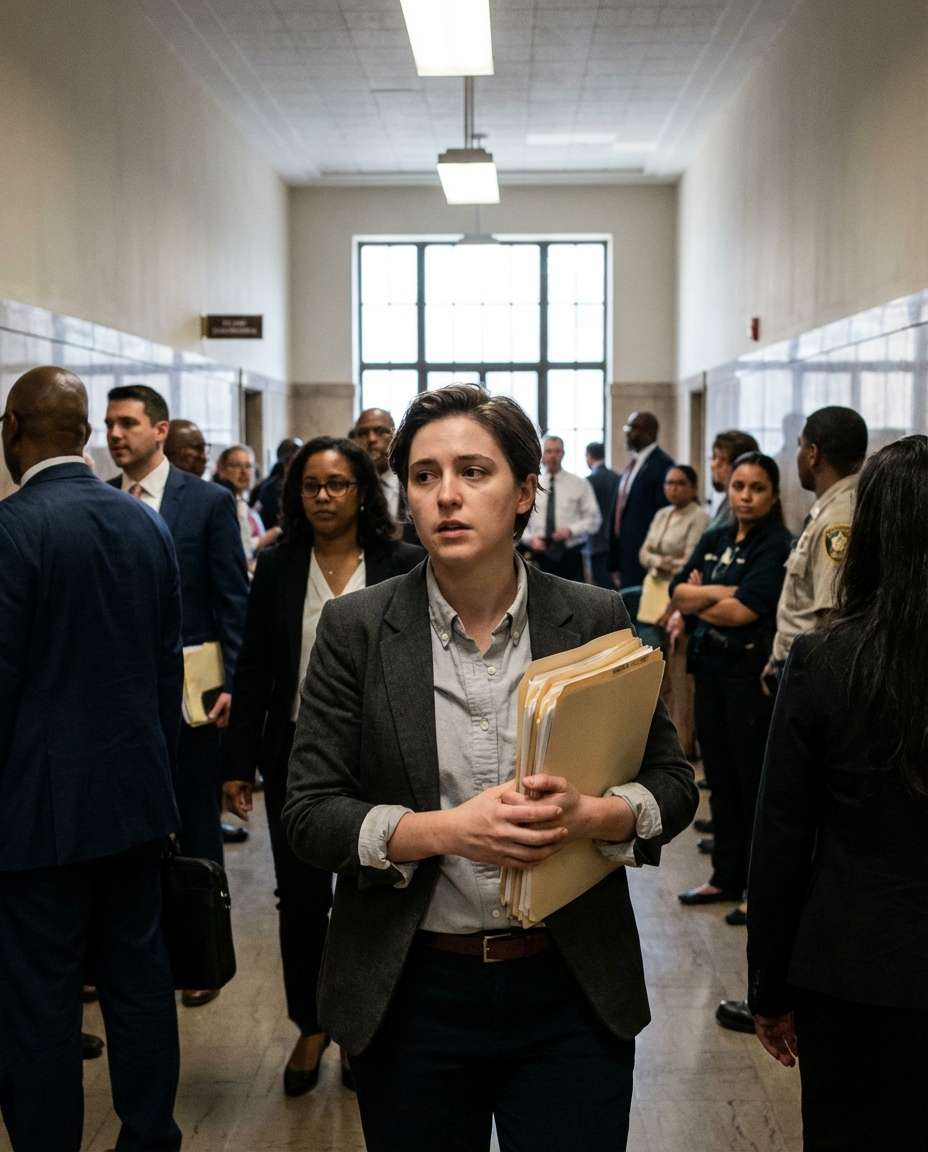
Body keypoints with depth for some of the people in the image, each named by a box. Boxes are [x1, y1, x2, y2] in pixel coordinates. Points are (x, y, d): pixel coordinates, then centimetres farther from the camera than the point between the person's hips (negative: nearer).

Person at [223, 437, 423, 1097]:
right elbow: (253, 672, 5)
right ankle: (310, 1026, 29)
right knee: (301, 899, 8)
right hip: (296, 757, 2)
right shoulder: (277, 570, 2)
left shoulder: (403, 566, -4)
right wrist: (239, 763, 3)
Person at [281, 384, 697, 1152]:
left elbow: (673, 785, 2)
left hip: (572, 997, 1)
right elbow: (309, 814, -7)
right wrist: (447, 830, -22)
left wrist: (588, 815, -20)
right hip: (413, 1000, 0)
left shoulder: (595, 620, -2)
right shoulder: (356, 628, -4)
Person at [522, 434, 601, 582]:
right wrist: (530, 538, -8)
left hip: (570, 556, -1)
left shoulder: (580, 484, 4)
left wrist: (570, 530, -13)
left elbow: (593, 518, 2)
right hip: (539, 555, 1)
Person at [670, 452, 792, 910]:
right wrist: (725, 591, -13)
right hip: (710, 665, 6)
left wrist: (698, 599, -3)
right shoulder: (713, 540, 10)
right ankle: (726, 876, 25)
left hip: (751, 670, -6)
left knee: (752, 779, 4)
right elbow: (678, 593, 1)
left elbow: (744, 610, -18)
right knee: (720, 776, 13)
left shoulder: (777, 545, -10)